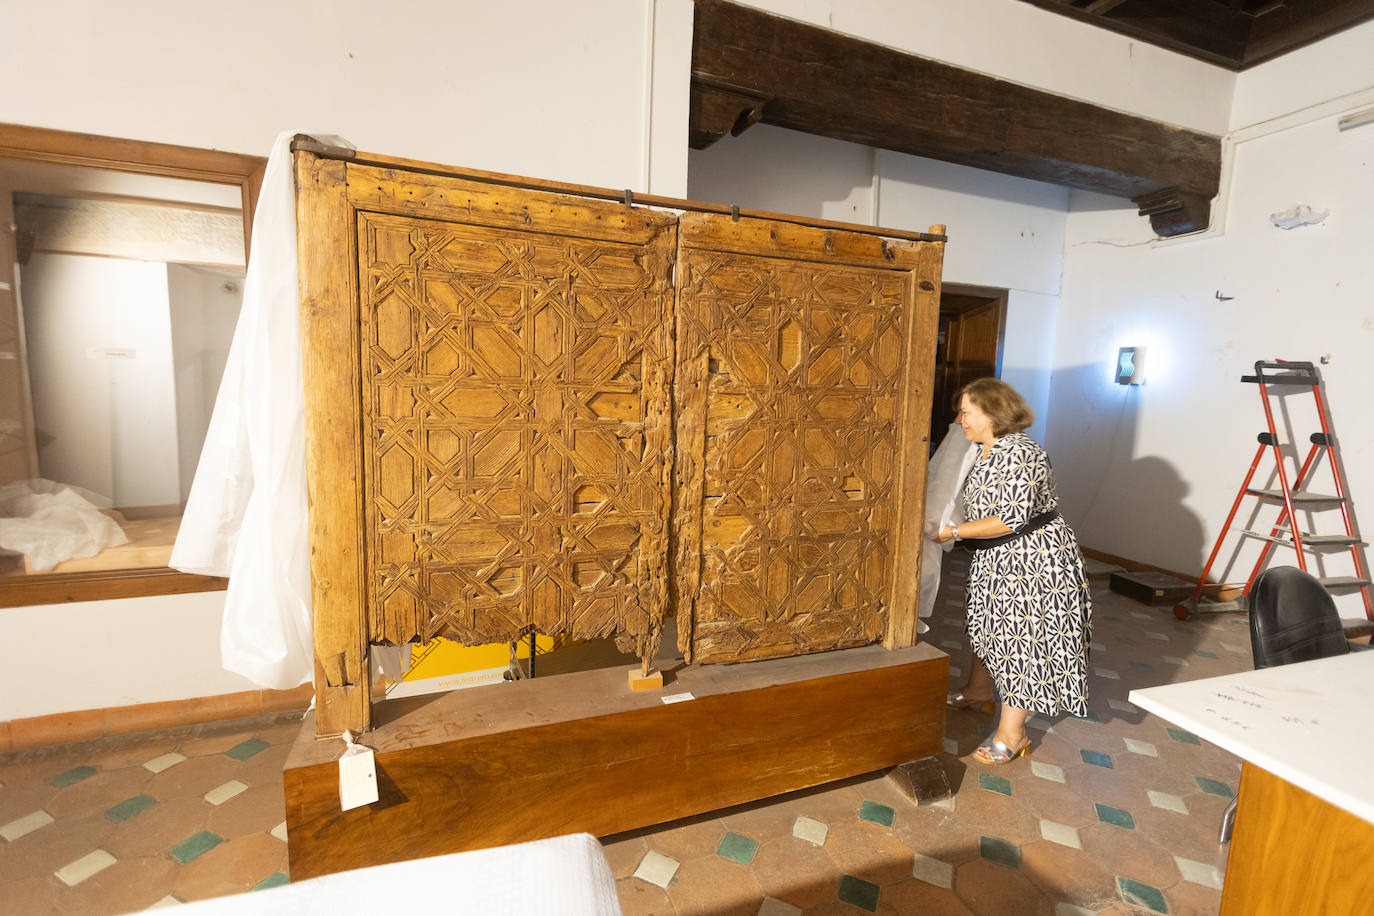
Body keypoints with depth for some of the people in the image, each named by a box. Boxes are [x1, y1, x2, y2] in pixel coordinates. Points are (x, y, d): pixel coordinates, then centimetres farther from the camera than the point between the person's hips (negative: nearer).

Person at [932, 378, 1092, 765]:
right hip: (996, 560, 10)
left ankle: (1012, 733, 12)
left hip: (1033, 561, -10)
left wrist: (954, 532, -26)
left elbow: (1013, 519, -29)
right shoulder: (988, 451, 7)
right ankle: (978, 689, 45)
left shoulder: (1019, 453, -24)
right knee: (987, 623, 23)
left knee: (1021, 638, -1)